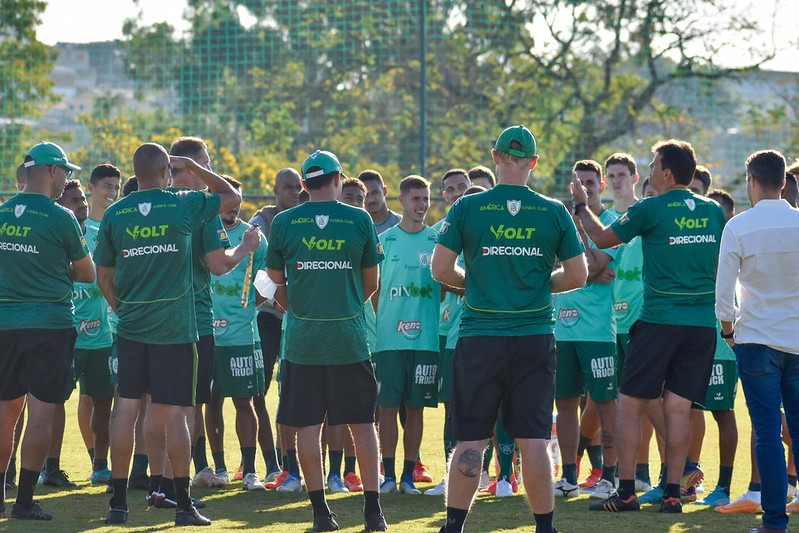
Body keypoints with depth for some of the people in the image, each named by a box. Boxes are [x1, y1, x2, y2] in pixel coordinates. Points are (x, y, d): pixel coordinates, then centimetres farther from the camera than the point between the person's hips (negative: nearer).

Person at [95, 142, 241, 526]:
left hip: (131, 326, 2)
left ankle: (119, 502, 5)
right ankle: (183, 504, 3)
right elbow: (232, 197, 13)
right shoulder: (184, 205, -4)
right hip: (175, 328, -2)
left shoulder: (114, 214, 1)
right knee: (174, 414, 0)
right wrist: (193, 168, 18)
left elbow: (104, 278, 8)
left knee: (126, 408, 4)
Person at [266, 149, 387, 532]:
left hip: (302, 339, 0)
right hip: (349, 337, 0)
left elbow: (276, 281, 10)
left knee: (307, 425, 5)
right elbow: (371, 282, 7)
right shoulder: (359, 220, -2)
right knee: (362, 423, 8)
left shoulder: (284, 223, -1)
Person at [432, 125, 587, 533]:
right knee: (533, 440, 4)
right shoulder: (554, 212, 1)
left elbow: (440, 269, -2)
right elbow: (578, 275, 4)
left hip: (479, 337, 0)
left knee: (470, 441, 4)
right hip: (535, 338, 1)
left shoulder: (467, 208, -2)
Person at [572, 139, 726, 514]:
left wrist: (580, 205, 19)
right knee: (678, 407, 7)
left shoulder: (651, 210, -6)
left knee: (629, 403, 3)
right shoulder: (712, 211, 8)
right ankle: (672, 493, 3)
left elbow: (602, 238, 5)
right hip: (703, 322, 5)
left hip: (660, 319, -5)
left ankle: (626, 492, 0)